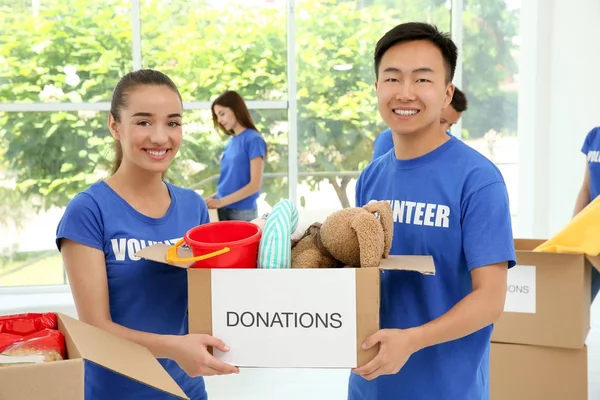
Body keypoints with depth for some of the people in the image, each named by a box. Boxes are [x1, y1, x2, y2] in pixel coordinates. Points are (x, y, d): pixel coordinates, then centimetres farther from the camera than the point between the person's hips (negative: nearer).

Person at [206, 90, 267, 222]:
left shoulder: (253, 140, -8)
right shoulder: (231, 142, 11)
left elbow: (255, 185, -14)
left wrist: (221, 201, -16)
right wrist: (213, 197, 0)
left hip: (242, 213, -6)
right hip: (223, 210, 6)